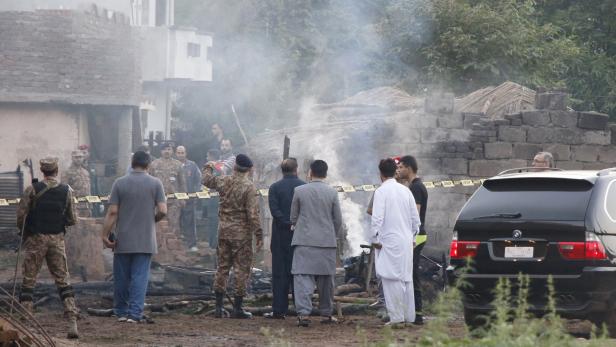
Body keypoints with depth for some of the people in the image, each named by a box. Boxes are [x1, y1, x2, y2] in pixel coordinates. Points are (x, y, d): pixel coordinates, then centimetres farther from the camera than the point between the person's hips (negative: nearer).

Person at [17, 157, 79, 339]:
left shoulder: (33, 190, -8)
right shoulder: (66, 191, -1)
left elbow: (21, 215, -8)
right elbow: (71, 220, 2)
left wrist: (24, 230, 11)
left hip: (35, 240, -2)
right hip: (57, 240, 2)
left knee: (28, 281, 6)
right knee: (63, 281, 5)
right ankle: (72, 322, -6)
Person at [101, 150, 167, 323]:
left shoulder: (120, 183, 0)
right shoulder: (156, 183, -1)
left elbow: (112, 212, -5)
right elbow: (162, 211, -7)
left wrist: (105, 234, -2)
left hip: (122, 240, 1)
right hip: (145, 240, -1)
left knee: (121, 277, 10)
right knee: (140, 277, 0)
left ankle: (121, 312, 18)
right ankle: (135, 313, -7)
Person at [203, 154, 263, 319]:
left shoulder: (223, 182, 1)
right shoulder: (249, 187, -14)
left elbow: (206, 180, 22)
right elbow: (253, 214, -18)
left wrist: (208, 167, 42)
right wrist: (259, 235, -12)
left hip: (223, 231, 5)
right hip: (242, 233, -5)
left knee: (222, 267, 13)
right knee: (242, 269, 2)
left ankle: (218, 306, 15)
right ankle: (237, 308, 2)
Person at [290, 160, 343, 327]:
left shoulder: (299, 191, -2)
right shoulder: (332, 193, 0)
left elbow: (293, 218, 6)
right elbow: (338, 220, 4)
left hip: (304, 241, -1)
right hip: (327, 242, 2)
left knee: (303, 277, -5)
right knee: (326, 279, 11)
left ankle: (303, 313, -18)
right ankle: (326, 314, 19)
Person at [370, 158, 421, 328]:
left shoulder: (381, 191, -9)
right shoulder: (406, 191, 10)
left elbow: (377, 218, -16)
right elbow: (416, 219, 13)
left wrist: (375, 239, -7)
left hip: (389, 241, -7)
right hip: (406, 241, 7)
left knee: (392, 279, -6)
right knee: (406, 278, 11)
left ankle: (397, 317, -10)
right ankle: (408, 316, 14)